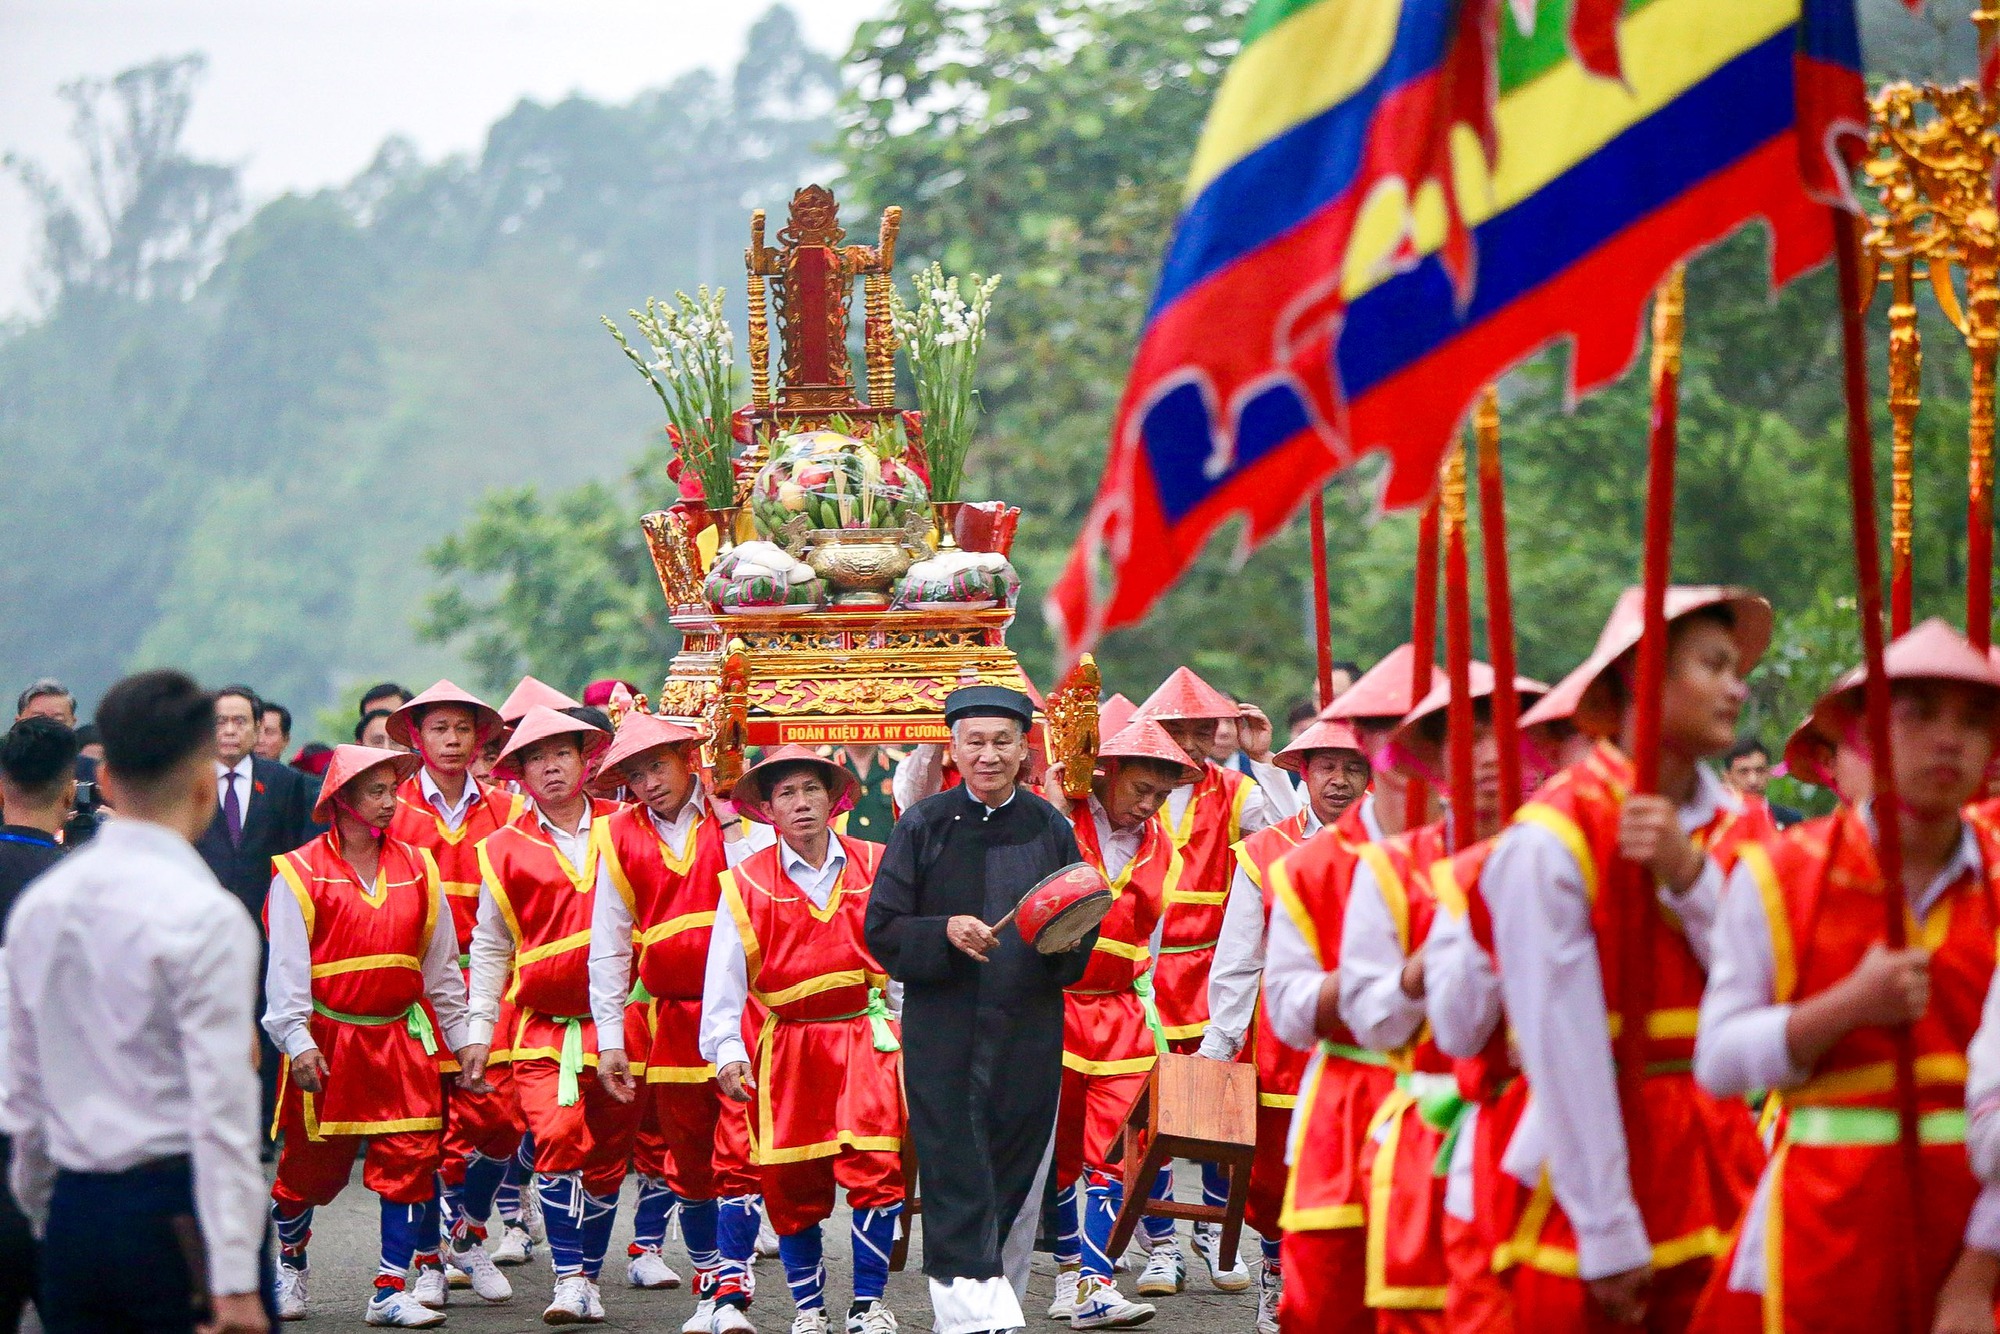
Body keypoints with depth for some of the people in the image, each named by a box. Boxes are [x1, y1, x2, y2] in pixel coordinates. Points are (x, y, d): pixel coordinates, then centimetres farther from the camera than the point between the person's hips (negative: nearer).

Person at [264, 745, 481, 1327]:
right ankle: (288, 1259, 34)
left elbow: (440, 964, 14)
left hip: (403, 1038, 3)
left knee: (410, 1157, -6)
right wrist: (297, 1042, -16)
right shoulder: (299, 873, -5)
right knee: (312, 1163, 7)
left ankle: (393, 1289, 0)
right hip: (327, 1039, -3)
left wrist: (461, 1037, 14)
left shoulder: (417, 868, 8)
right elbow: (285, 966, -8)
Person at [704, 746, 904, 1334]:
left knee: (875, 1169, -11)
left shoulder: (874, 866, 5)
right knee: (792, 1183, 4)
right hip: (789, 1045, 0)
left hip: (866, 1037, 0)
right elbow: (724, 977, 0)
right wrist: (727, 1052, -9)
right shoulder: (746, 883, 1)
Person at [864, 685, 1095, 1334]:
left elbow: (1086, 936, 11)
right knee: (957, 1183, -10)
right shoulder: (924, 826, 2)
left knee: (1017, 1183, 6)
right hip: (942, 1031, -3)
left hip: (1029, 1032, 3)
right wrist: (944, 933, -17)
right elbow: (882, 930, 0)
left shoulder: (1051, 829, 8)